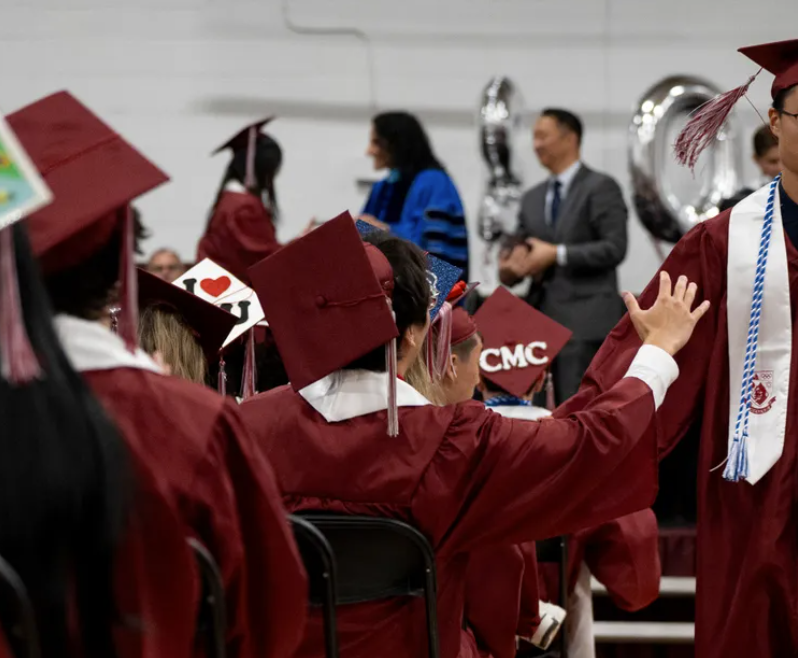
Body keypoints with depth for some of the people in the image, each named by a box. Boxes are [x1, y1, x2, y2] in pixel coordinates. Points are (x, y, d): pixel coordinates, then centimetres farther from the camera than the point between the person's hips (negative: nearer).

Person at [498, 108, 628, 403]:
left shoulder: (601, 188, -2)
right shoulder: (533, 198, 19)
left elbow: (614, 248, -11)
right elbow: (520, 249, 20)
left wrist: (557, 254, -16)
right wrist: (509, 268, -4)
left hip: (584, 321, -6)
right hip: (544, 318, 6)